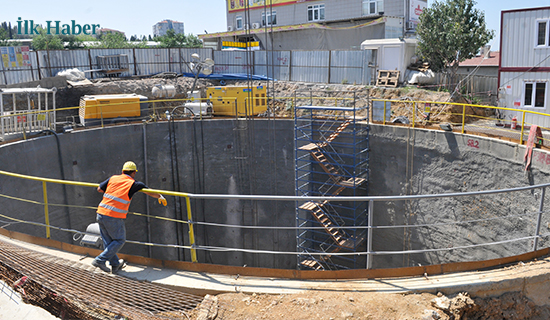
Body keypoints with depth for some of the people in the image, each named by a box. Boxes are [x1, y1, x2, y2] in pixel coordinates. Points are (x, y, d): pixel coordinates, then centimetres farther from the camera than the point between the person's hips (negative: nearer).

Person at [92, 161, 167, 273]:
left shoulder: (113, 178, 9)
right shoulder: (134, 184, -1)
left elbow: (99, 189, 16)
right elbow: (150, 193, 7)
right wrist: (160, 197, 26)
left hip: (100, 213, 6)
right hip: (114, 217, -6)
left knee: (108, 241, 16)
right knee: (119, 240, 12)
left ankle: (115, 264, 28)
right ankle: (100, 260, 6)